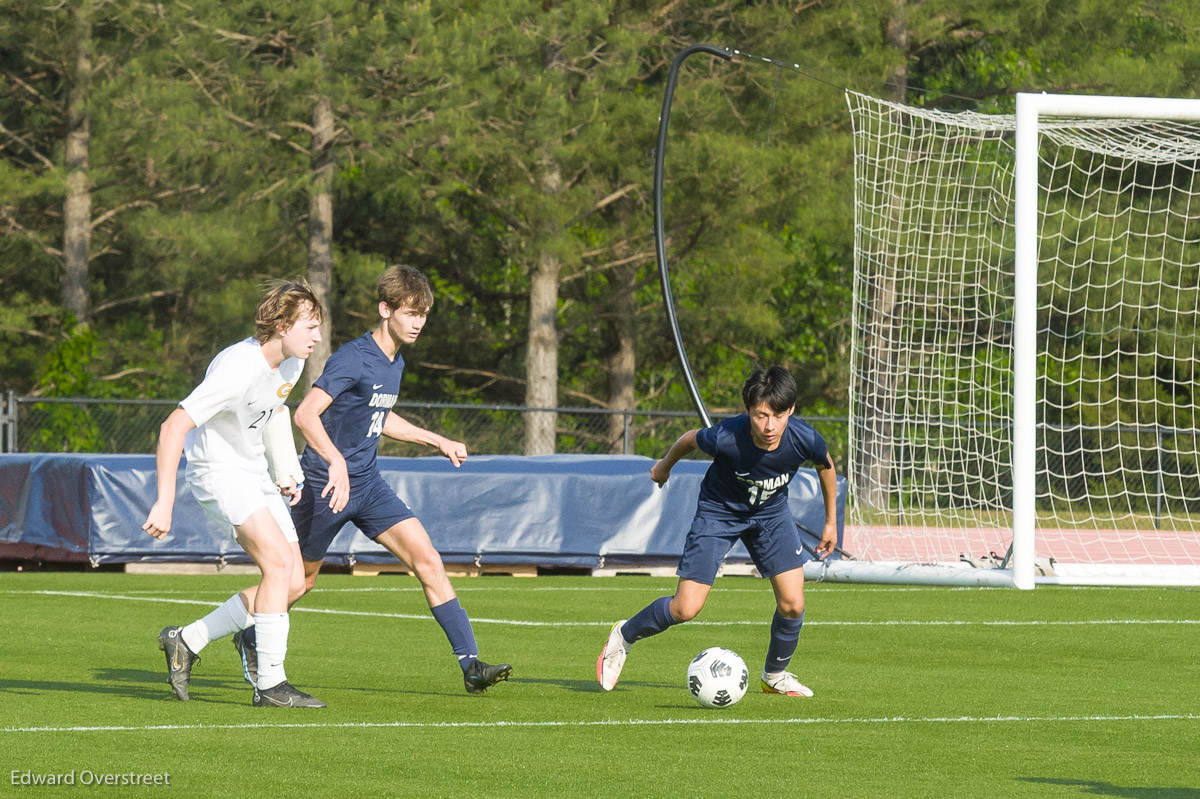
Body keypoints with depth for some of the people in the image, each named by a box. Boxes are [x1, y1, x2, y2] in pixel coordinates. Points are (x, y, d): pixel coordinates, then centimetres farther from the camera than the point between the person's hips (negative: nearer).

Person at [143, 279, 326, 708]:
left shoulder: (290, 362, 1)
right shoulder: (239, 369, -27)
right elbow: (173, 428, -30)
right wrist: (164, 503, -33)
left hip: (255, 473, 9)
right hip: (217, 471, -9)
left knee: (293, 582, 2)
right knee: (279, 560, -24)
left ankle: (186, 641, 13)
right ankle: (270, 684, -20)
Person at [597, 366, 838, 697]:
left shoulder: (805, 440, -29)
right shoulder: (726, 438, -36)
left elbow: (826, 465, -4)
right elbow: (690, 439, -12)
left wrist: (831, 521, 8)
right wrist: (664, 465, 9)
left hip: (771, 511, 3)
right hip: (719, 510, -3)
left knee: (792, 604, -7)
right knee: (686, 609, -8)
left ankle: (775, 675, 21)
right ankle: (624, 636, 21)